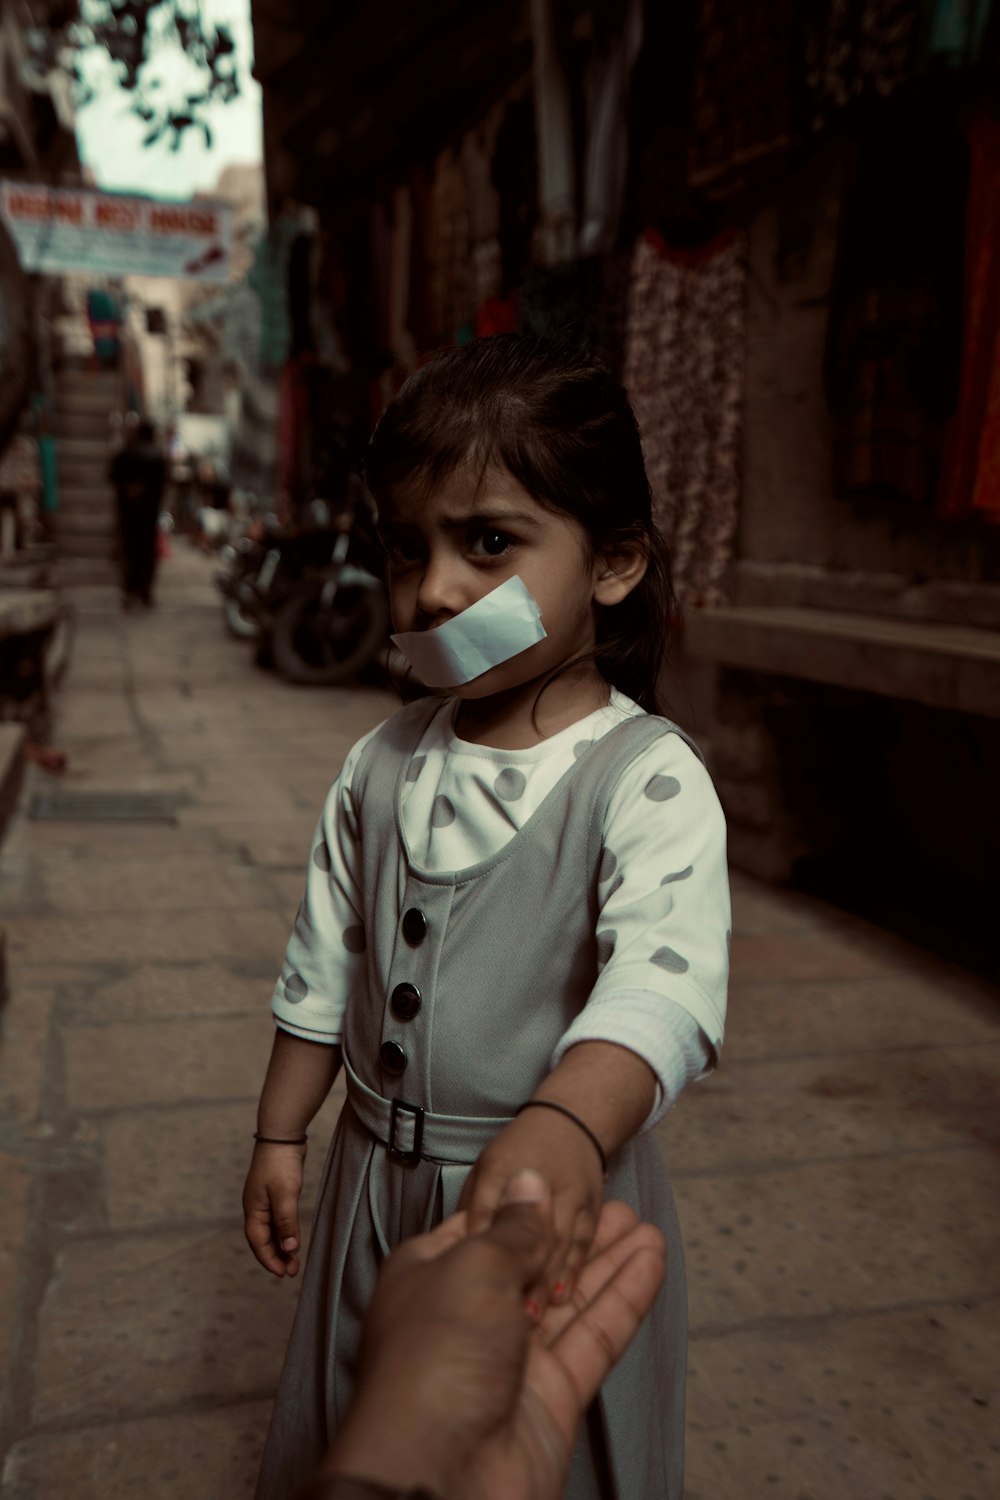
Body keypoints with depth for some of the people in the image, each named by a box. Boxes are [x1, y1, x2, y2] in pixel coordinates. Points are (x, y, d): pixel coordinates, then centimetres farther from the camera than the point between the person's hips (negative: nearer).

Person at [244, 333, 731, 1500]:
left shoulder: (647, 778, -19)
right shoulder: (383, 764, -1)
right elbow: (323, 968, 7)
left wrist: (566, 1126, -51)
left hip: (556, 1186, -4)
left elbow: (662, 981, -34)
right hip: (376, 1179, 5)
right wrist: (279, 1136, 11)